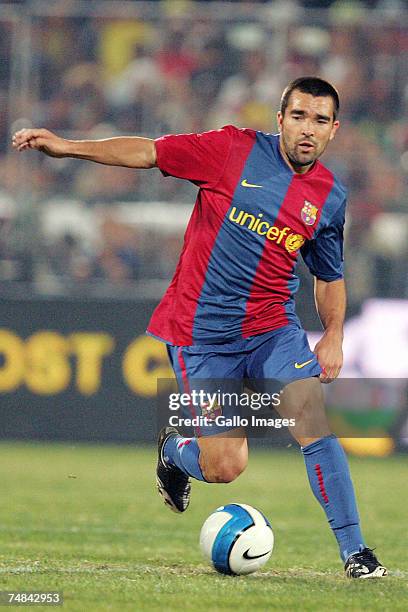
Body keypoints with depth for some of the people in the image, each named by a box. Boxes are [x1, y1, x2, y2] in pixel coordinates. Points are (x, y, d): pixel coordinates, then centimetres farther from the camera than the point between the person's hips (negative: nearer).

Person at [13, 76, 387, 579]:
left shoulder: (330, 198, 4)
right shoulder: (235, 150, -7)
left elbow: (329, 275, 18)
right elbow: (149, 152, -4)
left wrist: (333, 335, 3)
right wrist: (68, 147, -10)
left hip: (273, 330, 3)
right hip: (202, 334, -3)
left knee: (315, 423, -18)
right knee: (225, 468, -7)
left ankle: (353, 551, -7)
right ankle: (173, 450, 30)